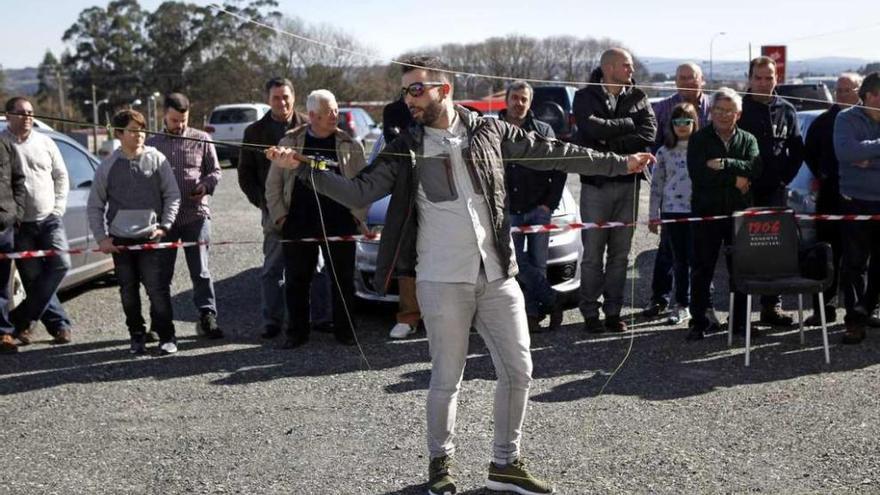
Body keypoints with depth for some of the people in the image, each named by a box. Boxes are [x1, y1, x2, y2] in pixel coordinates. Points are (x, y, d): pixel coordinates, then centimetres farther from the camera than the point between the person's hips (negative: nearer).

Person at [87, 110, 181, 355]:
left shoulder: (156, 159, -1)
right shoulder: (108, 166, 2)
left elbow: (172, 195, 3)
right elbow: (94, 206, 8)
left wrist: (164, 226, -4)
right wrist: (101, 238, 2)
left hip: (151, 238, -2)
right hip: (119, 240, 2)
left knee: (158, 289, -6)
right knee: (128, 293, 8)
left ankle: (166, 337, 6)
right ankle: (137, 337, 21)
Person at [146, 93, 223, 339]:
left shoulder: (201, 139, 5)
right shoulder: (152, 143, 9)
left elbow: (215, 170, 10)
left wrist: (206, 185, -11)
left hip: (195, 214, -2)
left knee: (200, 270, -2)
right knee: (161, 272, 8)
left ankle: (207, 316, 5)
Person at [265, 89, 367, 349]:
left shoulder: (350, 145, 3)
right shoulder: (290, 142, 4)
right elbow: (273, 184, 7)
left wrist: (357, 217, -2)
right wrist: (279, 217, 0)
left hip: (339, 225, 0)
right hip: (298, 225, 0)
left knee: (344, 280, 5)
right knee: (296, 281, 6)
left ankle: (344, 330, 18)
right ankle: (297, 332, 18)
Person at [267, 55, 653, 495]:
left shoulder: (489, 131, 4)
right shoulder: (405, 149, 1)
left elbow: (552, 153, 11)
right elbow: (360, 193, -4)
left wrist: (620, 164, 13)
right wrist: (303, 169, -17)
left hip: (498, 276, 2)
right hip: (442, 281, -2)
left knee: (517, 371, 6)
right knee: (447, 379, 3)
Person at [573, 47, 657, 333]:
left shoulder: (637, 97, 9)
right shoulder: (585, 97, 1)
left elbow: (649, 134, -7)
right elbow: (592, 127, -18)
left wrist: (610, 144, -14)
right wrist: (629, 123, -8)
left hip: (628, 183, 3)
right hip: (596, 184, -3)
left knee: (620, 253, 6)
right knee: (593, 253, -1)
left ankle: (613, 311, 14)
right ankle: (590, 313, 6)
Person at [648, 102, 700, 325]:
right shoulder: (664, 152, 8)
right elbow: (657, 184, 9)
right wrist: (653, 215, 7)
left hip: (698, 211, -2)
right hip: (672, 211, 2)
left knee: (696, 257, -5)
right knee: (679, 260, 8)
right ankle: (682, 305, 15)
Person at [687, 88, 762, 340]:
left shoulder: (747, 140, 10)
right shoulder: (699, 139, 3)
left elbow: (754, 168, -10)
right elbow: (698, 173, -13)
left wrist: (724, 164, -18)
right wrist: (735, 180, -11)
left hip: (740, 213, 2)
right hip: (706, 212, -2)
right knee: (702, 269, 1)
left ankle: (741, 320, 15)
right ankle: (699, 322, 8)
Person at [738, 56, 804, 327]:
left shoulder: (786, 110, 10)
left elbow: (797, 150, 15)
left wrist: (784, 178, 4)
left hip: (774, 191, 3)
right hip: (744, 191, -3)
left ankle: (772, 307, 10)